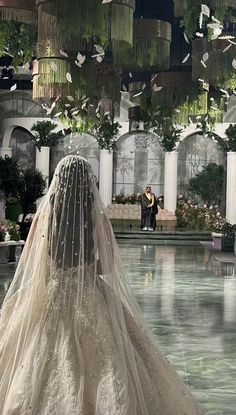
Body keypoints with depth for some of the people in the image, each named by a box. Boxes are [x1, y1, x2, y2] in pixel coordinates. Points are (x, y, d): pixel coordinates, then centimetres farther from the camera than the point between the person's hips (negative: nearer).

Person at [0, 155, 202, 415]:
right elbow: (107, 266, -3)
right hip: (91, 295, 0)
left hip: (51, 295, 1)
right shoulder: (97, 216, -8)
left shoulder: (45, 213, -7)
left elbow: (30, 264, -2)